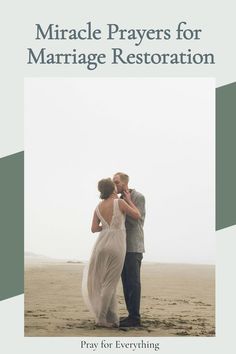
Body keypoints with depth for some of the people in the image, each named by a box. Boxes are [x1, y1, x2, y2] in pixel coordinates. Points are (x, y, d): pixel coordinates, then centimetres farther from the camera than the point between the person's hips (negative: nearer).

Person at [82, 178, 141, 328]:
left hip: (102, 244, 5)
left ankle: (112, 318, 13)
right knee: (110, 283, 1)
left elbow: (94, 228, 7)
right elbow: (137, 216, 1)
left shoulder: (98, 207, 9)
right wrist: (129, 200, 13)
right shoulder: (120, 202, -7)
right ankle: (101, 318, 0)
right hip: (116, 245, -5)